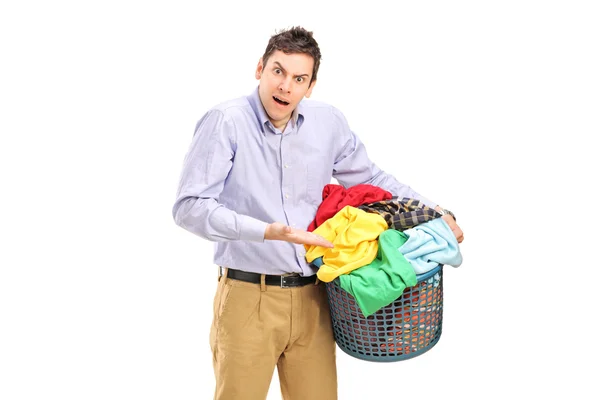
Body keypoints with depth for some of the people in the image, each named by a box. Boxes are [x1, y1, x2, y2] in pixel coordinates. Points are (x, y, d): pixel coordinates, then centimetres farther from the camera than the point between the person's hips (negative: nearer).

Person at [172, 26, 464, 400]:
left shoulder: (329, 122, 4)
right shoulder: (225, 122, -10)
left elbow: (370, 177, 20)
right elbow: (190, 206, -16)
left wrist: (434, 211, 12)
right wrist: (268, 231, -26)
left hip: (312, 299, 4)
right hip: (248, 297, -4)